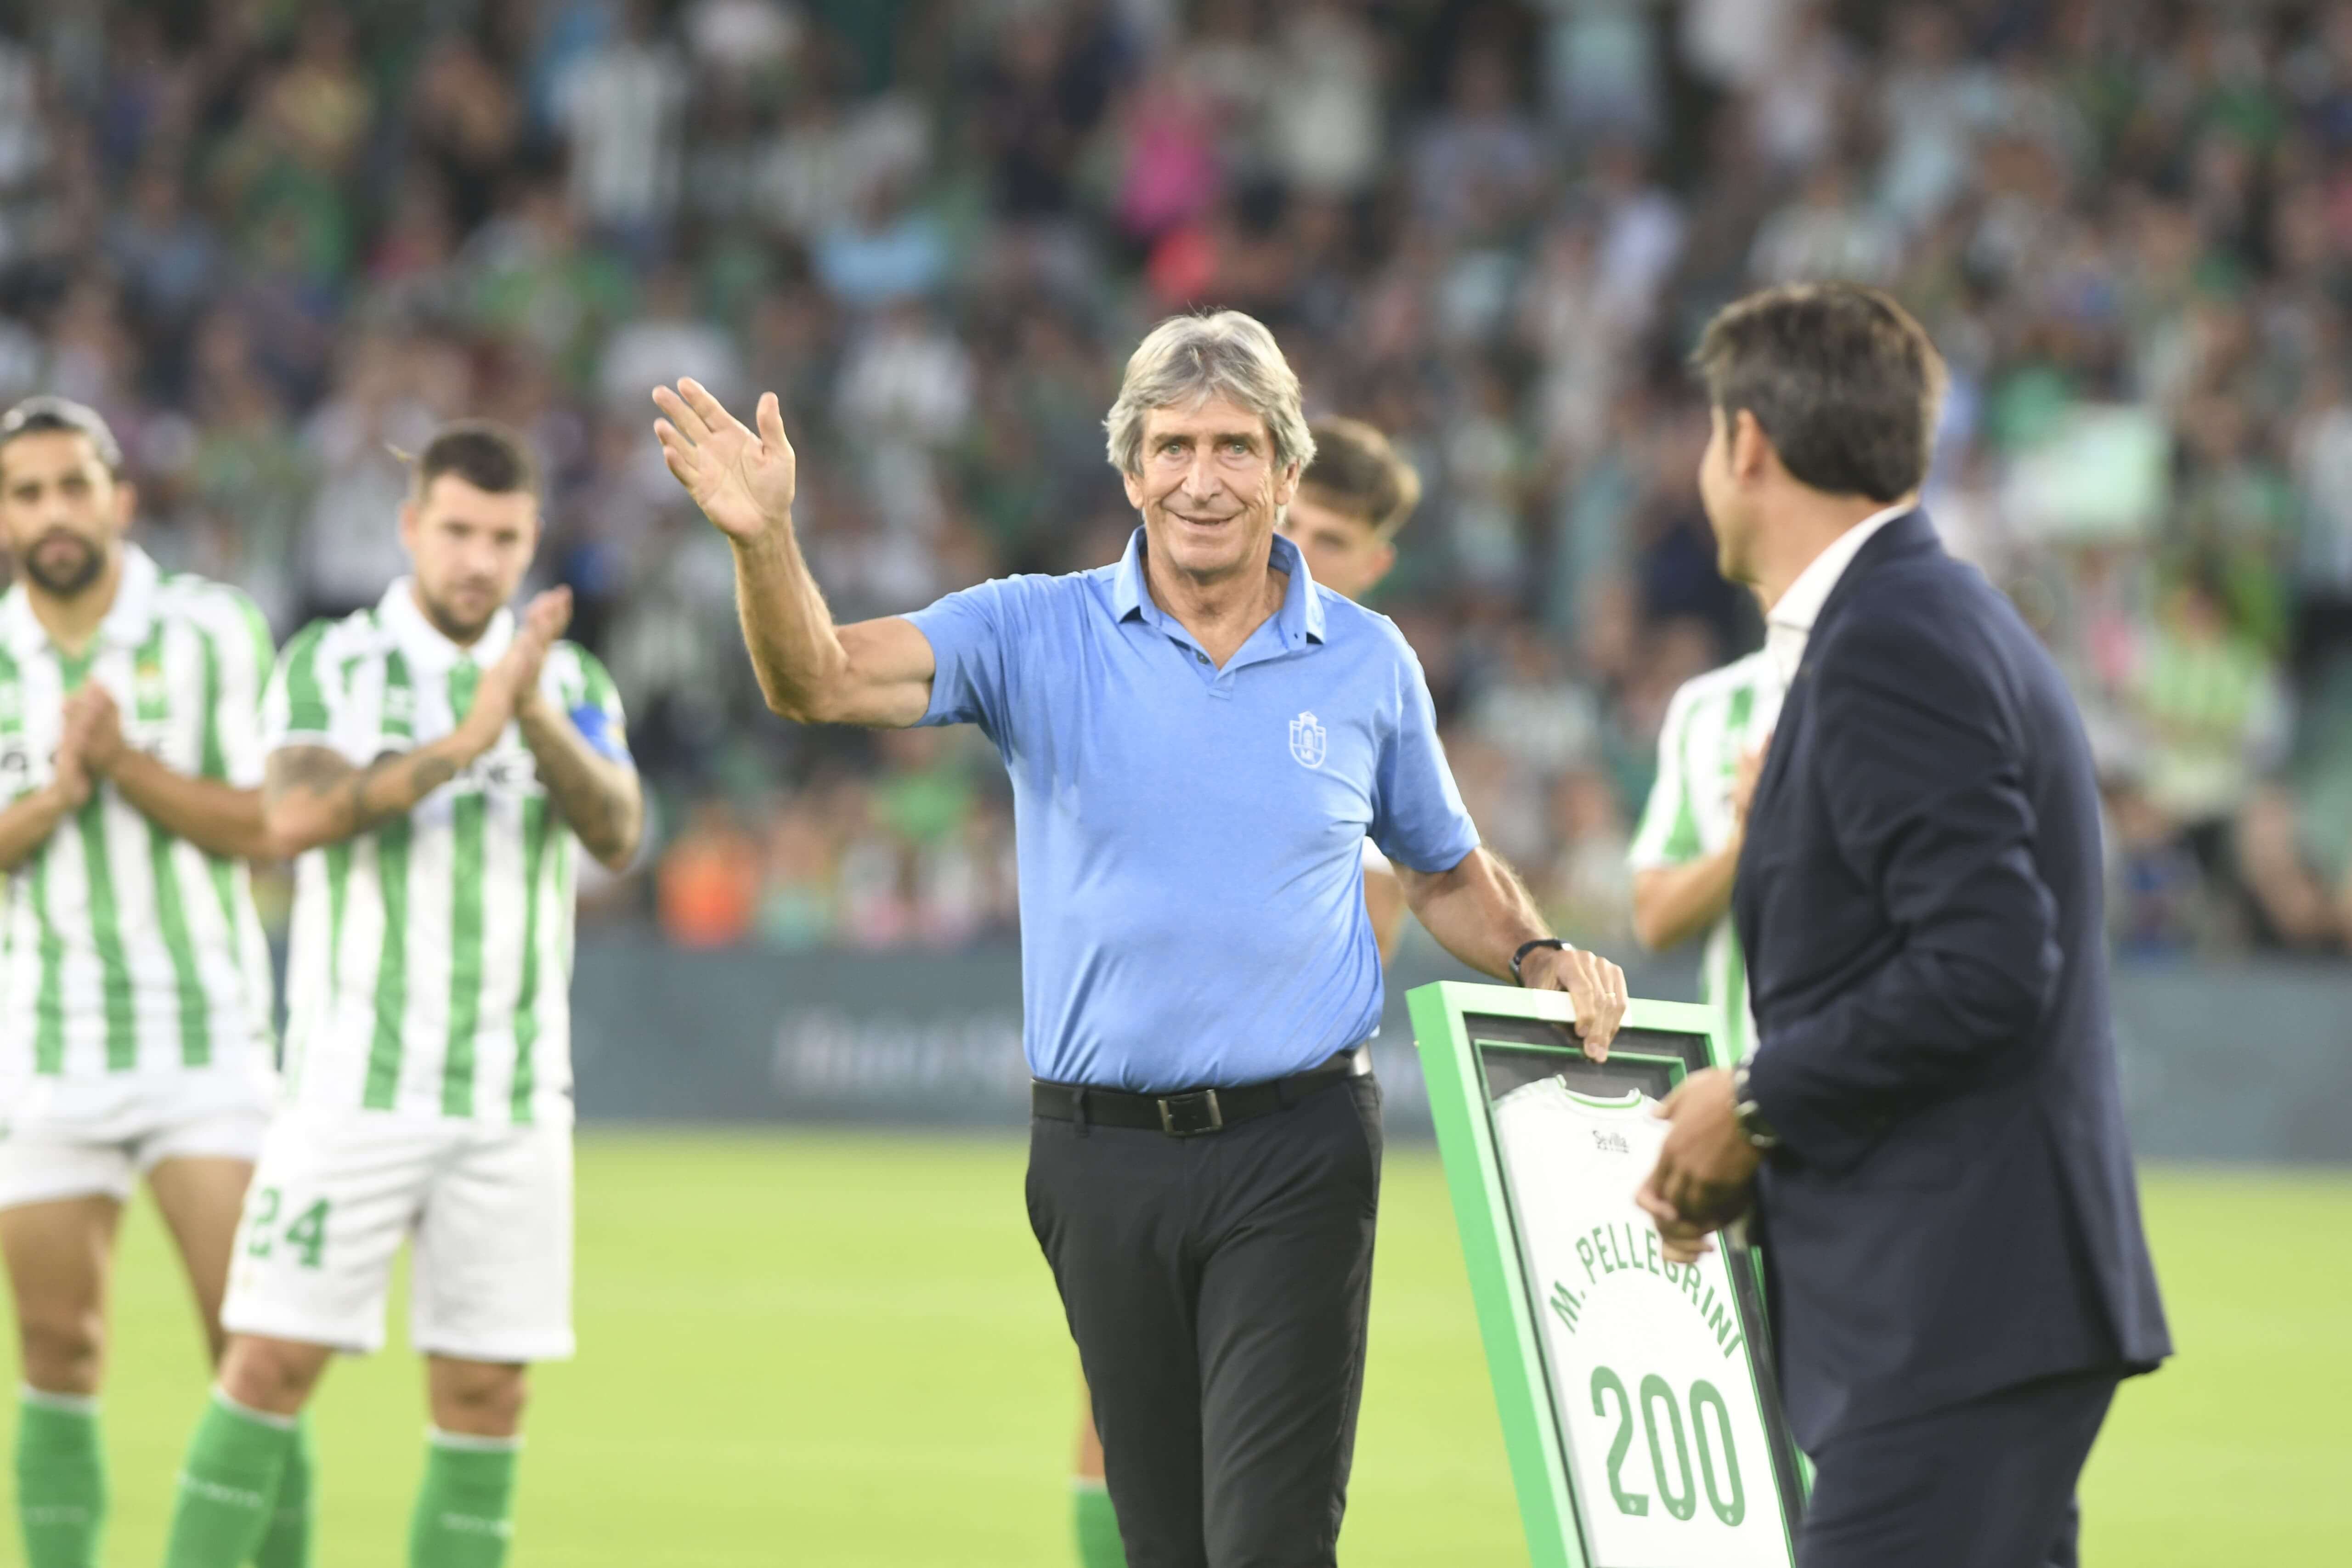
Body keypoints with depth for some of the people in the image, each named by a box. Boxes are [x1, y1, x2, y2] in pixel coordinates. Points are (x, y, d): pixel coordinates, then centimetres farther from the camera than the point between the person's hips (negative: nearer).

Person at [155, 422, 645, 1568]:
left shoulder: (573, 684, 8)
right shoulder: (326, 666, -1)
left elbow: (616, 835, -9)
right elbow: (298, 816, -19)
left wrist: (538, 718, -26)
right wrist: (463, 741, -27)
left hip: (514, 1102, 3)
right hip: (351, 1087, -3)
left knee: (485, 1397, 1)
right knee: (271, 1367, -6)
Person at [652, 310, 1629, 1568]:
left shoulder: (1367, 663, 5)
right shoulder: (1038, 637, 0)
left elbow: (1448, 874, 19)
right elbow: (820, 682, -14)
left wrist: (1541, 959, -1)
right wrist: (764, 539, -33)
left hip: (1292, 1148, -1)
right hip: (1102, 1153, 1)